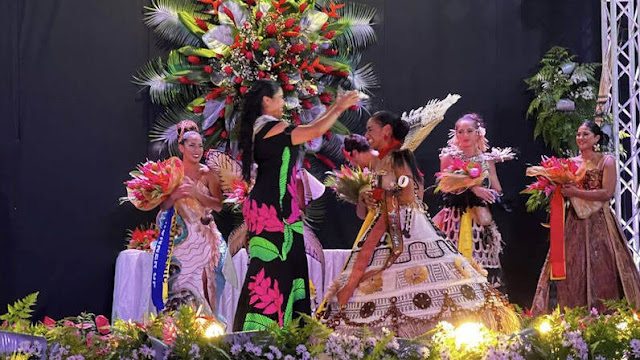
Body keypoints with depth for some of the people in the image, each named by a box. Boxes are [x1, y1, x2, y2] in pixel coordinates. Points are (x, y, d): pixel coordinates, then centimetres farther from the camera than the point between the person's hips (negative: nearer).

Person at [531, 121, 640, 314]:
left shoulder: (607, 161, -1)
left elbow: (607, 193, -12)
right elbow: (564, 188, 14)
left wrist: (576, 192, -14)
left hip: (599, 221, -4)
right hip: (574, 221, 4)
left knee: (600, 267, -6)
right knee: (572, 268, -1)